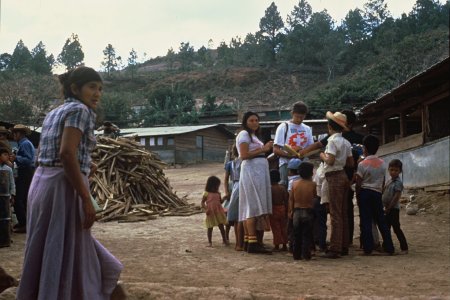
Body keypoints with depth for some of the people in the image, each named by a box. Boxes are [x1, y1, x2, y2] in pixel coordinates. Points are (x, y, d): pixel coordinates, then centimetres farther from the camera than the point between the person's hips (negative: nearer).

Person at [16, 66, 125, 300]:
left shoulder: (53, 113, 19)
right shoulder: (80, 110, -8)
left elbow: (43, 155, 17)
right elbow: (67, 153, -21)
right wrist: (86, 198, -21)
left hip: (42, 183, 9)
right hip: (63, 187, -9)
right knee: (62, 257, -3)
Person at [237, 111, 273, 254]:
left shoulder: (253, 136, 25)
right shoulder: (244, 134, -5)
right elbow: (244, 155, -16)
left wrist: (265, 149, 13)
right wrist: (262, 149, -13)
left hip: (259, 172, 10)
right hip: (251, 172, -10)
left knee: (250, 207, 6)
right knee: (253, 206, -14)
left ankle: (247, 241, 7)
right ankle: (253, 242, -17)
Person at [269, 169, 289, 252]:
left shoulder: (270, 188, -12)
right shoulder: (283, 188, 1)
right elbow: (286, 200, 2)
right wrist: (286, 211, 11)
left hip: (274, 209, -4)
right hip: (282, 208, 4)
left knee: (276, 229, 1)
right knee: (283, 228, 12)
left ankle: (277, 246, 3)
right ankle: (284, 245, 16)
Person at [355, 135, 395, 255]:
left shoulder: (362, 164, -10)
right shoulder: (382, 163, 5)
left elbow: (358, 184, -8)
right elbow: (383, 181, 11)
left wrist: (357, 196, 3)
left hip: (364, 192, -4)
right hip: (377, 193, 4)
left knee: (366, 221, -1)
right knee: (381, 220, 9)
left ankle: (368, 248, -3)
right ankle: (389, 247, 9)